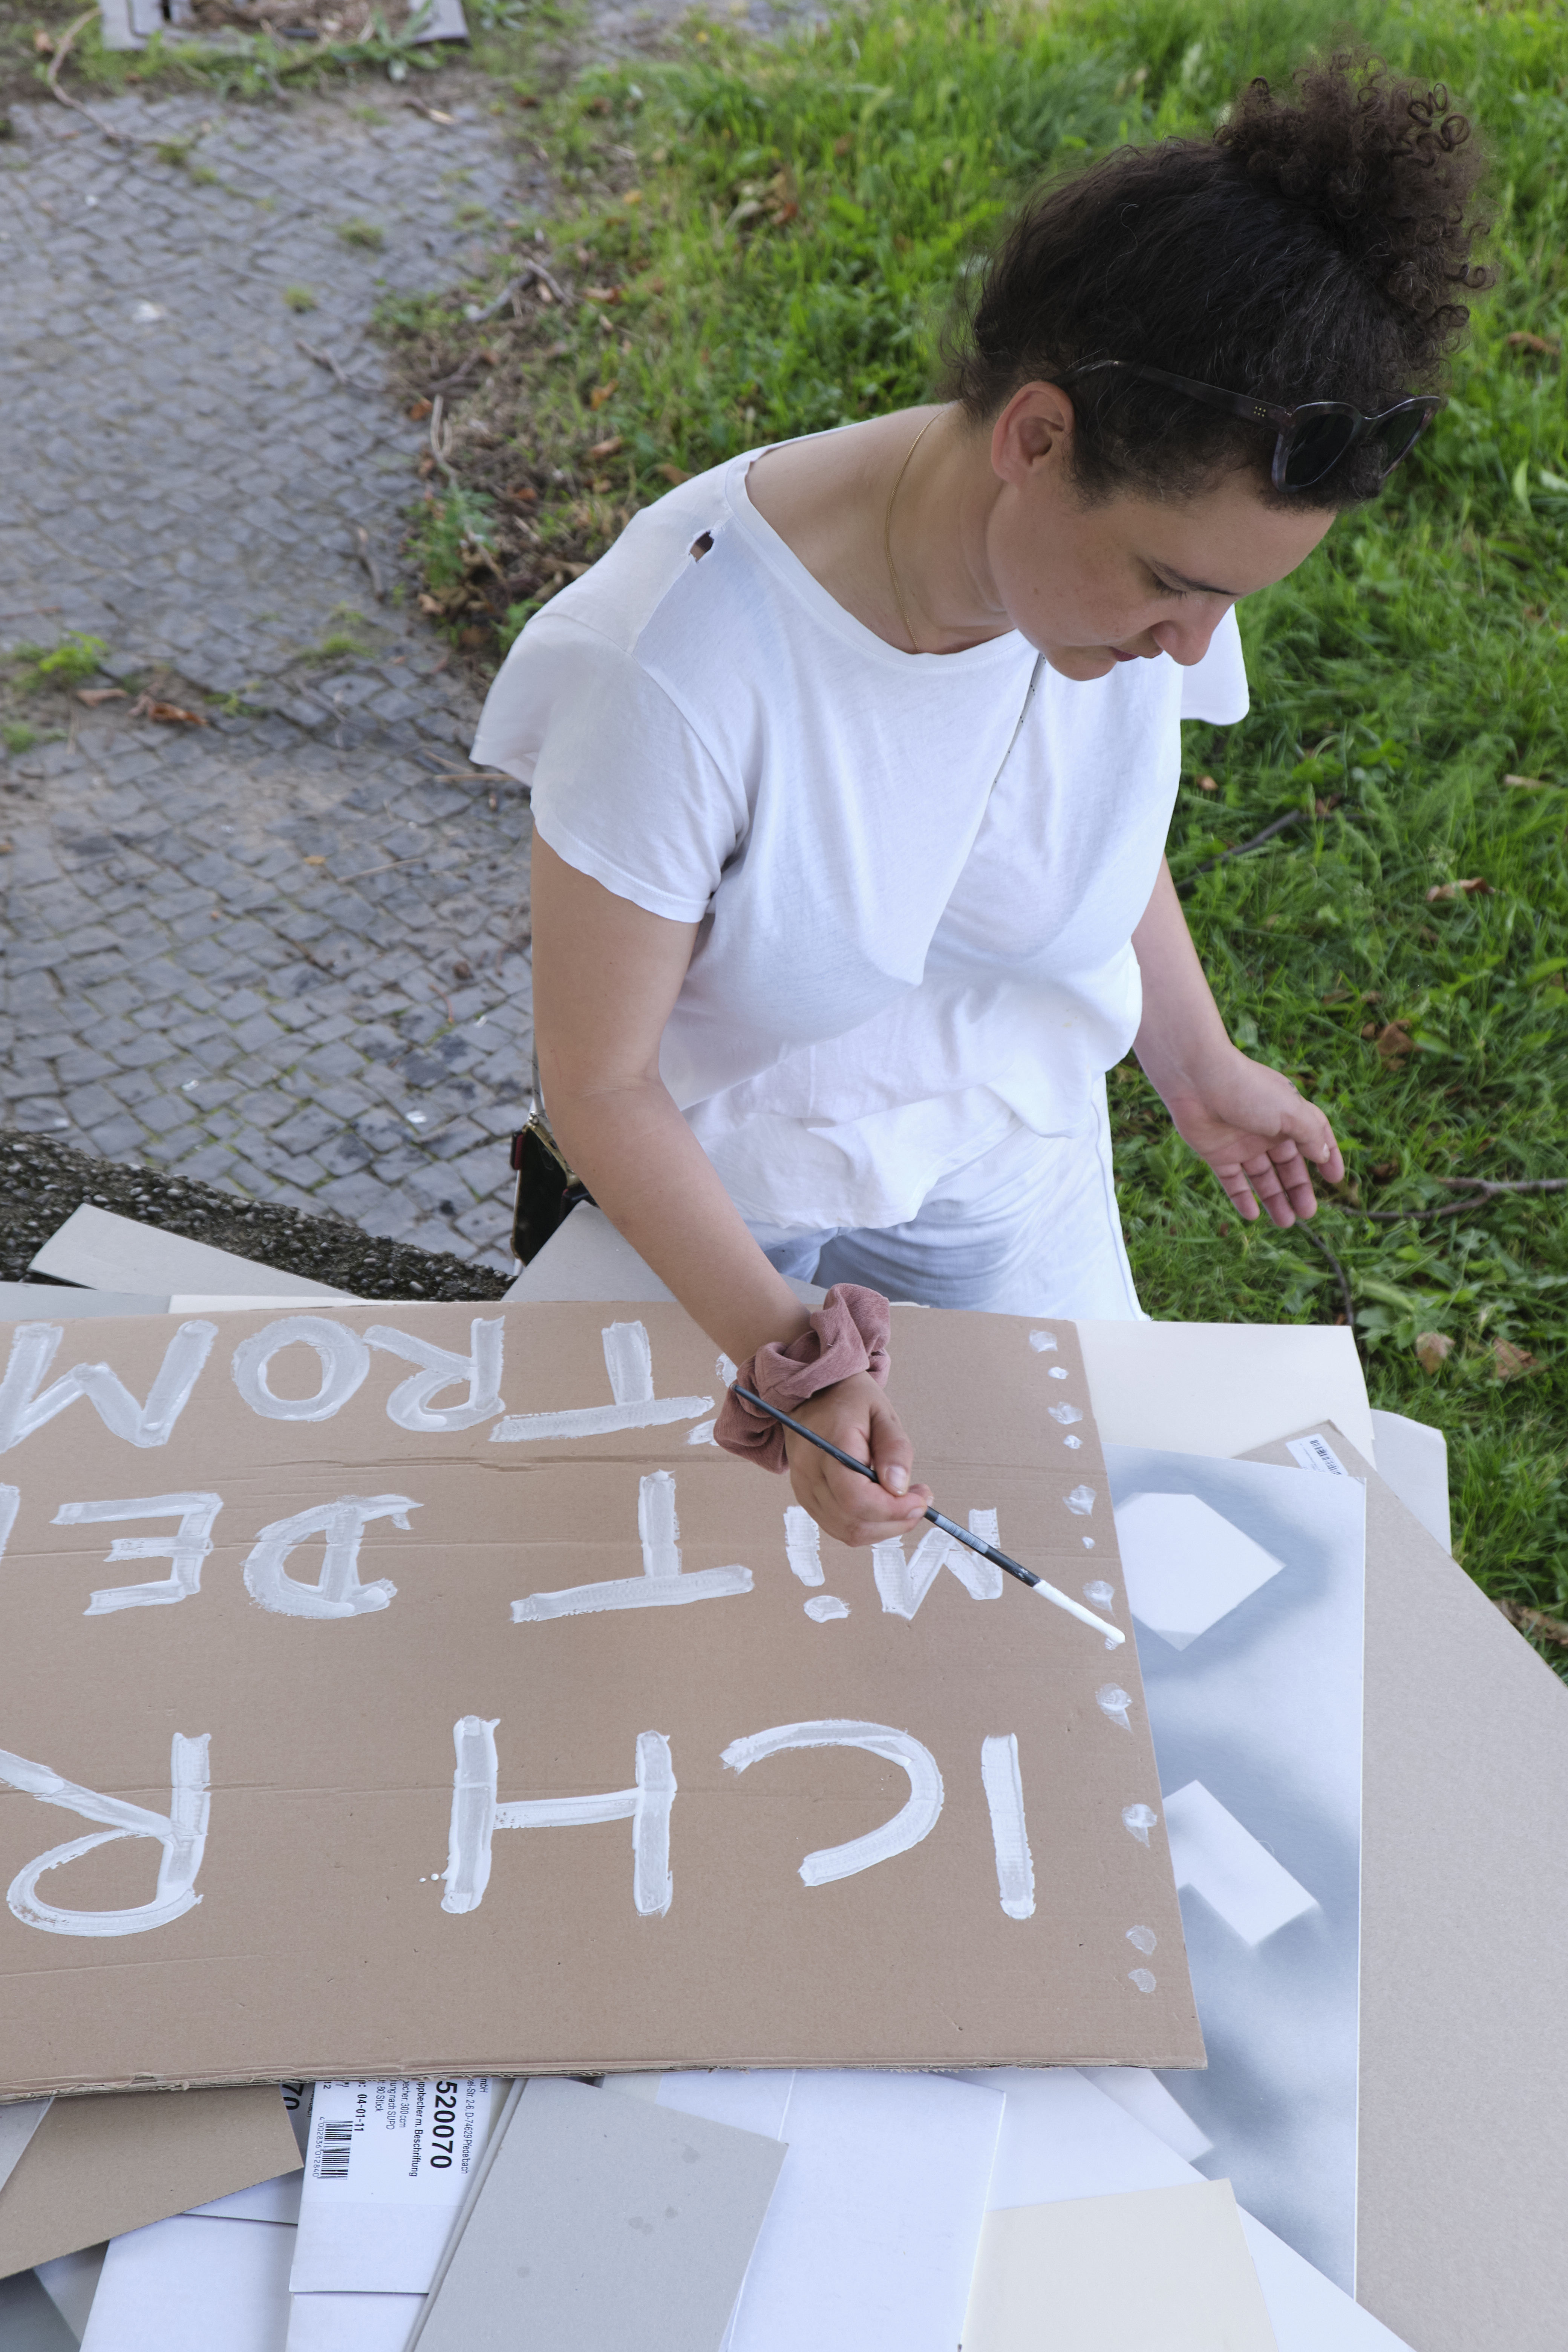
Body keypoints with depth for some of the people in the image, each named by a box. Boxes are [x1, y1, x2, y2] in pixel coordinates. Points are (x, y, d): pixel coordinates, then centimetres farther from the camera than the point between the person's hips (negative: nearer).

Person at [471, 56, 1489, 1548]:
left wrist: (1199, 1070, 15)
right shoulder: (680, 665, -37)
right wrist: (782, 1351, -36)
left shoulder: (1142, 551, -20)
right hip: (716, 1181, -3)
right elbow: (600, 1083, -26)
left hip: (1008, 1165, 4)